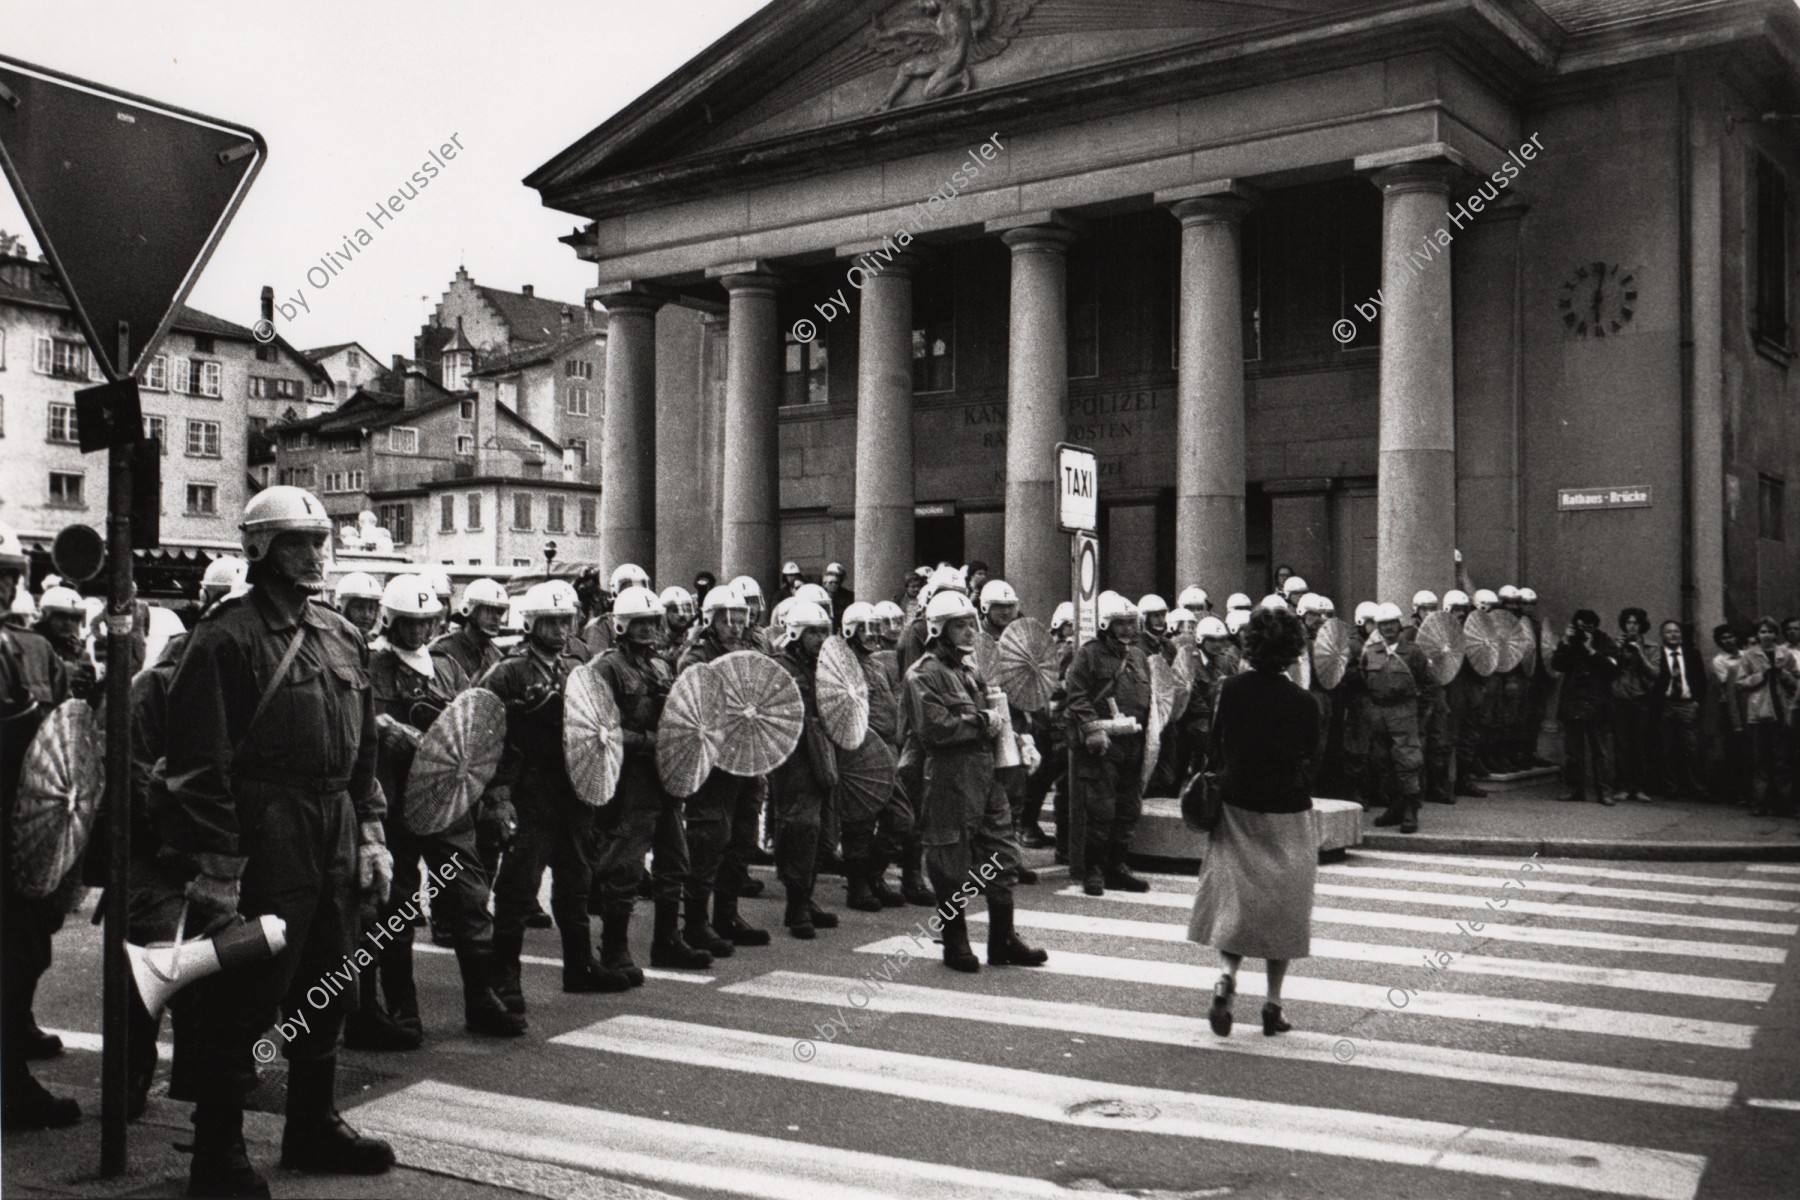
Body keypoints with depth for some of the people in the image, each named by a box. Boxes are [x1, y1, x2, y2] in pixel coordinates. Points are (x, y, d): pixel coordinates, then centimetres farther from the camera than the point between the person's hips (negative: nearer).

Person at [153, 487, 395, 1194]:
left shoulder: (343, 637, 13)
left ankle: (313, 1128, 32)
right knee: (245, 997, -1)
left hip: (334, 838, 8)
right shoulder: (227, 637, -10)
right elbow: (203, 761, -15)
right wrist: (217, 865, -19)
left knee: (326, 989, 17)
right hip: (264, 837, -8)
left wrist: (370, 833, 12)